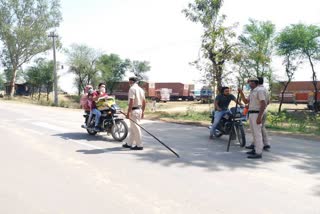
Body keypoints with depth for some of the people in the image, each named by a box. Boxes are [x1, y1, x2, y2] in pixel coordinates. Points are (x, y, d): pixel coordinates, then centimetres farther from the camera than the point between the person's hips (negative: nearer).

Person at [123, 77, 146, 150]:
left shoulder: (132, 89, -13)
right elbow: (144, 101, 14)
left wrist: (128, 112, -19)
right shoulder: (141, 89, 13)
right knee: (133, 128, 16)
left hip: (134, 110, -9)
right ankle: (129, 143, 24)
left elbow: (131, 101, -20)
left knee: (135, 128, -3)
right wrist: (142, 111, 21)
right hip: (139, 109, 9)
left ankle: (139, 145, 1)